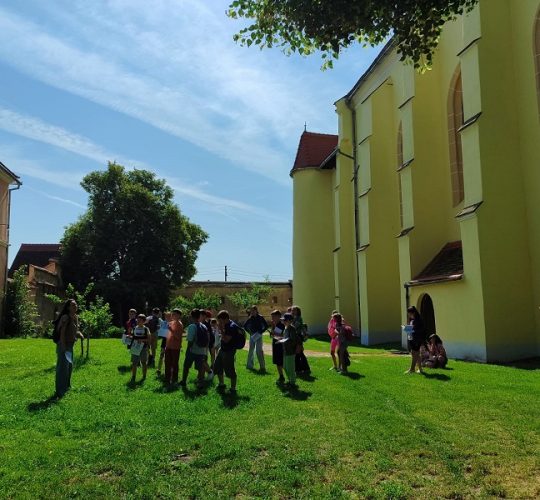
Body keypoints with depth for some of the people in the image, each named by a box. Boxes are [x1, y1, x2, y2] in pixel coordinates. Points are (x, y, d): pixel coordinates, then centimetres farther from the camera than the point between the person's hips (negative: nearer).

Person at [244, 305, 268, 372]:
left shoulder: (260, 318, -6)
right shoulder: (250, 318, 5)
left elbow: (266, 326, -6)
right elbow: (245, 325, 16)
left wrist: (260, 332, -12)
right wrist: (249, 332, 4)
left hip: (258, 336, -5)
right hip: (252, 336, 5)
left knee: (259, 351, -10)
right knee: (251, 350, 12)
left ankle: (262, 367, -7)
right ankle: (250, 365, 23)